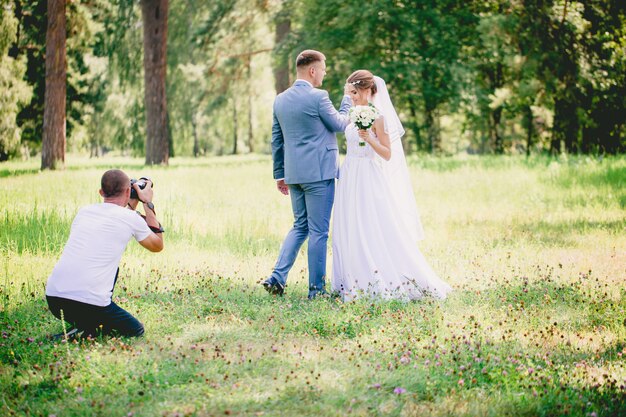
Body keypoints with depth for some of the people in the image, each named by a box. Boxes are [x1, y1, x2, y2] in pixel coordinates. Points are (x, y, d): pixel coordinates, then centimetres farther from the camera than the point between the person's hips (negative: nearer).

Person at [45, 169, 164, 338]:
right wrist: (148, 203, 24)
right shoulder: (131, 218, 0)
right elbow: (157, 246, 20)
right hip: (90, 304, -5)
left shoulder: (84, 212, 16)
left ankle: (83, 326, 20)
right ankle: (88, 331, -4)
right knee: (136, 330, 21)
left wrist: (132, 204, 40)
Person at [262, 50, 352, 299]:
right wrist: (348, 99, 14)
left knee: (299, 227, 17)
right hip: (318, 172, -7)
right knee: (318, 231, 0)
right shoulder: (318, 97, -12)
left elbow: (276, 140, 14)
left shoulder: (280, 99, 9)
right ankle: (316, 288, 4)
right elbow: (340, 124, 0)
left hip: (293, 173, 7)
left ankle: (277, 277, 5)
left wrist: (279, 174, 20)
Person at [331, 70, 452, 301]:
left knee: (377, 232, -8)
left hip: (370, 180, -8)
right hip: (350, 179, 8)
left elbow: (388, 154, -12)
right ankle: (357, 282, 13)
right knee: (350, 232, 7)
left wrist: (369, 138, -26)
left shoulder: (377, 117, -10)